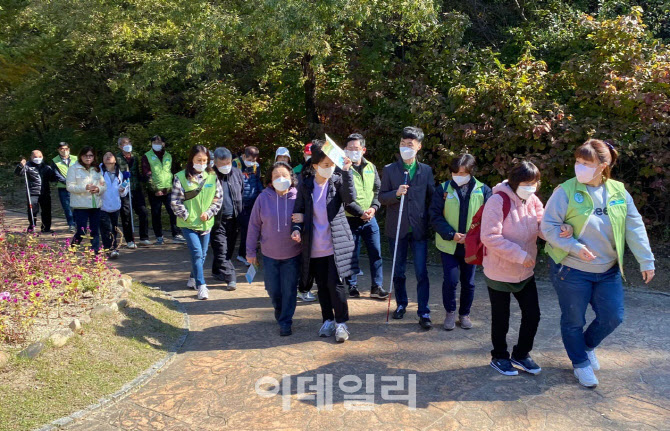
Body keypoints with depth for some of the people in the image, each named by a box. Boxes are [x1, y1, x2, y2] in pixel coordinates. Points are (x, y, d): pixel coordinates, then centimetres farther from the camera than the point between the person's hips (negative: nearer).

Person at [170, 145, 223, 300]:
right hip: (188, 224, -4)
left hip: (206, 223, 4)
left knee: (202, 254, 13)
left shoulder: (212, 177, 2)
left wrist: (209, 213, -7)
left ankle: (193, 279, 35)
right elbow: (175, 201, -6)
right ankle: (201, 286, -5)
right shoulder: (181, 177, -6)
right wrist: (186, 216, -11)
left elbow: (218, 198, 6)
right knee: (197, 253, -12)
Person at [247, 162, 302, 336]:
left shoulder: (298, 197, -9)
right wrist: (251, 251, 2)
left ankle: (285, 322, 22)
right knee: (273, 289, 12)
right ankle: (279, 309, 44)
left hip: (292, 254, -1)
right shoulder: (263, 198, -8)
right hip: (269, 254, 1)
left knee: (289, 289, 4)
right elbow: (254, 225, -1)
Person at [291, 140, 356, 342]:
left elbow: (350, 197, -21)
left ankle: (341, 323, 10)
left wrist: (346, 171, -28)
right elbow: (299, 211, 8)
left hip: (336, 244, -3)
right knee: (322, 285, 12)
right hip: (315, 247, 3)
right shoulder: (306, 185, 3)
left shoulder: (338, 181, -3)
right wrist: (297, 229, -10)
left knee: (335, 284, -5)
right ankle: (328, 320, 27)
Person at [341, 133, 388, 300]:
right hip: (351, 220, -4)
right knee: (352, 255, 6)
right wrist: (360, 212, -16)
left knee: (376, 253, 6)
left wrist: (374, 207, -7)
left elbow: (378, 189, 10)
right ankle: (351, 286, 20)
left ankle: (377, 286, 16)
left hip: (370, 219, 4)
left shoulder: (370, 167, 9)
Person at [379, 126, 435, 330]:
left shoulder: (426, 170, 4)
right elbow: (382, 197, -1)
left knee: (422, 273, -1)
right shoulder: (389, 170, 1)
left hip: (419, 229, 0)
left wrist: (429, 219, 0)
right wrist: (396, 193, -18)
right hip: (397, 228, 1)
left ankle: (424, 312, 7)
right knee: (398, 271, 13)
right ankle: (401, 304, 32)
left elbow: (432, 196, 9)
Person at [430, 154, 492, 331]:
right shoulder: (442, 189, -3)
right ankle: (450, 312, 18)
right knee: (450, 280, -6)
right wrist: (451, 234, -19)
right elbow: (435, 216, -6)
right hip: (448, 244, -1)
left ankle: (464, 314, 32)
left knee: (468, 282, 11)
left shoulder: (483, 190, -2)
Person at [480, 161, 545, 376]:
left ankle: (521, 354, 34)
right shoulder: (498, 201, -21)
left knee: (532, 315, 12)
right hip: (499, 273, -6)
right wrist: (519, 255, -28)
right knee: (501, 318, 10)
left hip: (525, 272, 6)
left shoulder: (533, 201, 1)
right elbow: (489, 237, -27)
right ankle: (499, 357, 33)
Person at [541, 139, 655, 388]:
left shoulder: (618, 192, -2)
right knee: (574, 320, 9)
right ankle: (581, 363, 33)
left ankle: (588, 345, 40)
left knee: (613, 317, 10)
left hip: (608, 271, 4)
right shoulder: (566, 191, -15)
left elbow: (634, 228, 1)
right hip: (571, 270, -4)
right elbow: (549, 226, -14)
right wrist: (574, 247, -24)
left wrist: (646, 260, -1)